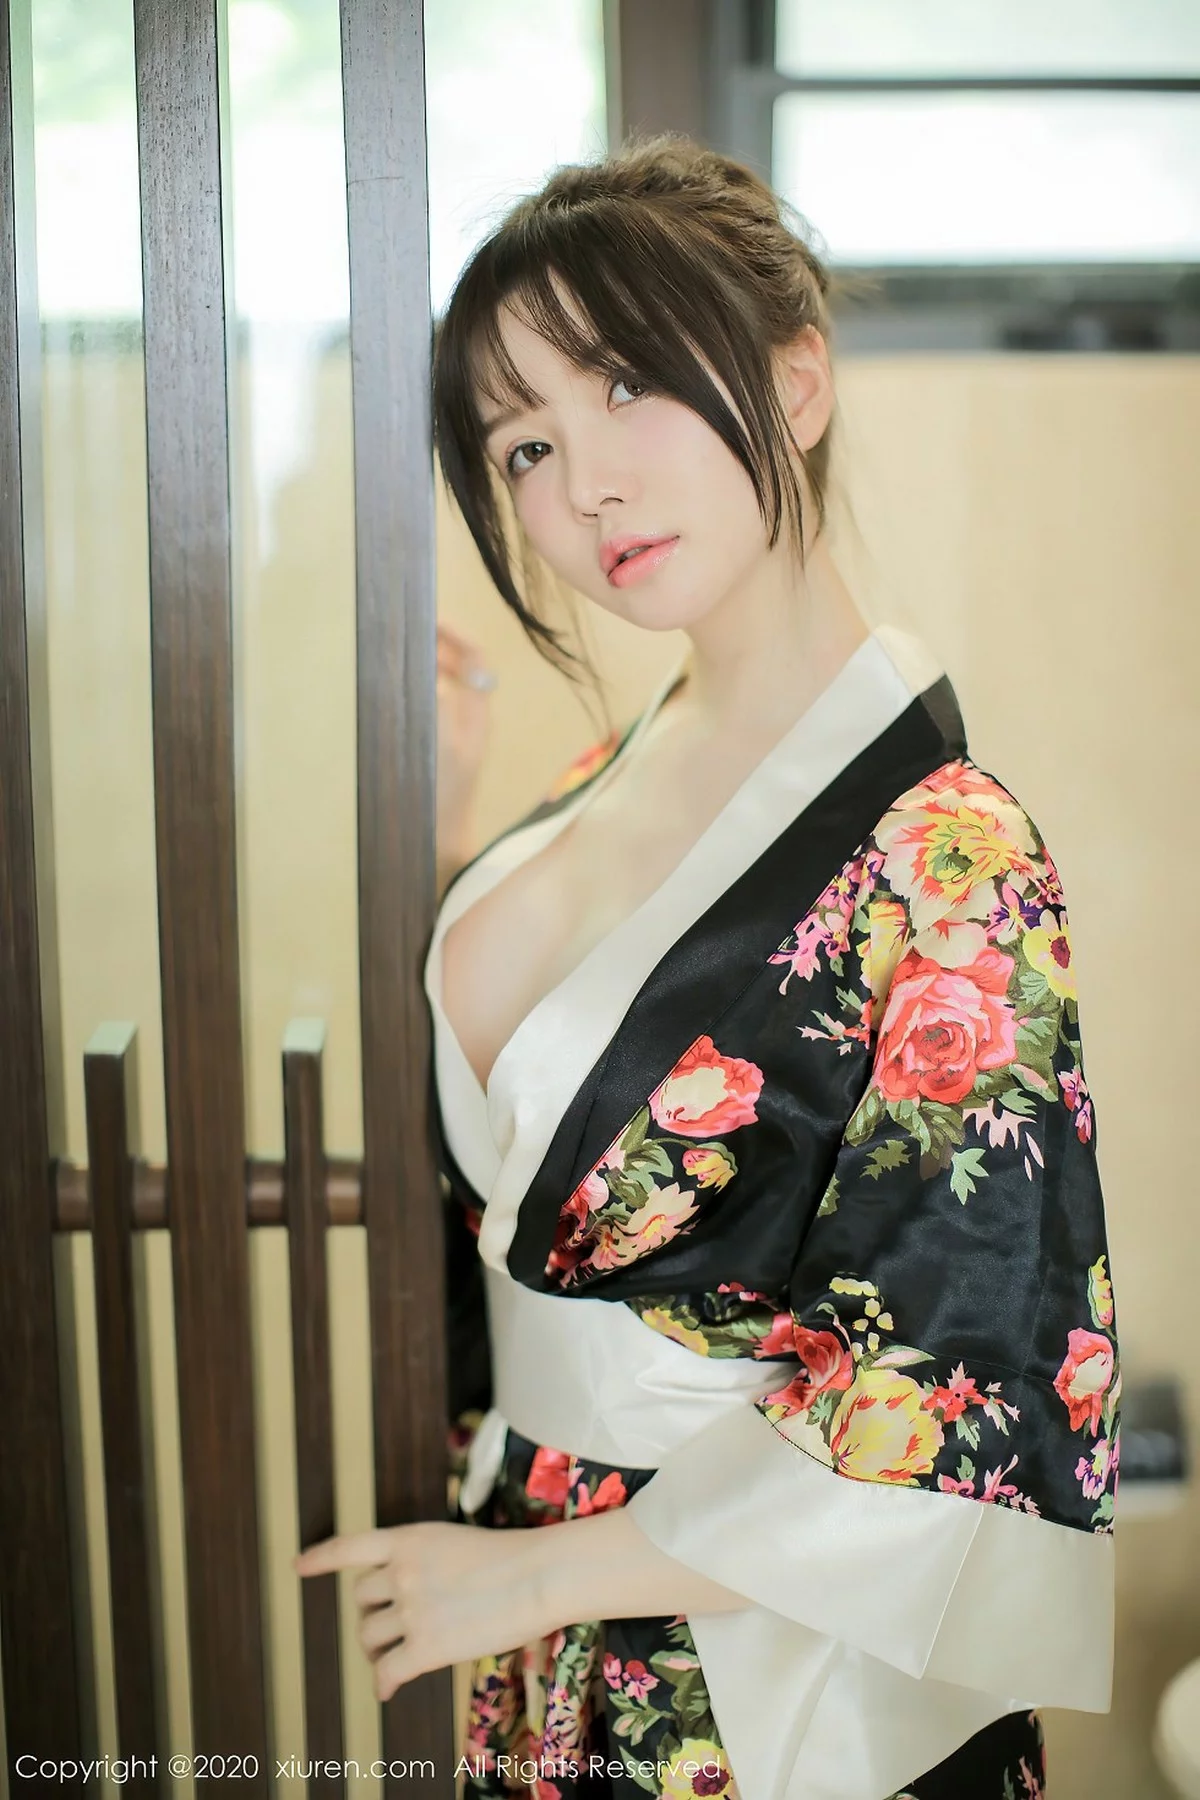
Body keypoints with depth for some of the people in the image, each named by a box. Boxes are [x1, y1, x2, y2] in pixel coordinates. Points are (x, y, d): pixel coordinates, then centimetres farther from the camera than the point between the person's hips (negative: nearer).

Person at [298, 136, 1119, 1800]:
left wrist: (534, 1573, -15)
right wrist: (430, 829, -3)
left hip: (762, 1663, -6)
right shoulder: (619, 777, 0)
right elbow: (468, 1124, 10)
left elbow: (960, 1402, -21)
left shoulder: (941, 858, -22)